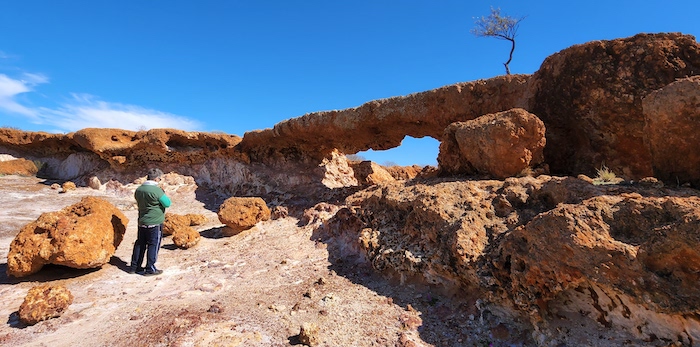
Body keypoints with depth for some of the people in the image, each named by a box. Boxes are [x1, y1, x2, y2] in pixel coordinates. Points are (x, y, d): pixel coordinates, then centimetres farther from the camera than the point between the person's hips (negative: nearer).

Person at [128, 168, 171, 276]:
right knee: (153, 245, 2)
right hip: (155, 223, -7)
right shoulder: (156, 190, -20)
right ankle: (150, 269, 8)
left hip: (142, 222, 7)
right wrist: (164, 195, 4)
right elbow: (167, 203, -14)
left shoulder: (138, 190, 4)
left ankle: (134, 267, 26)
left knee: (140, 244, 18)